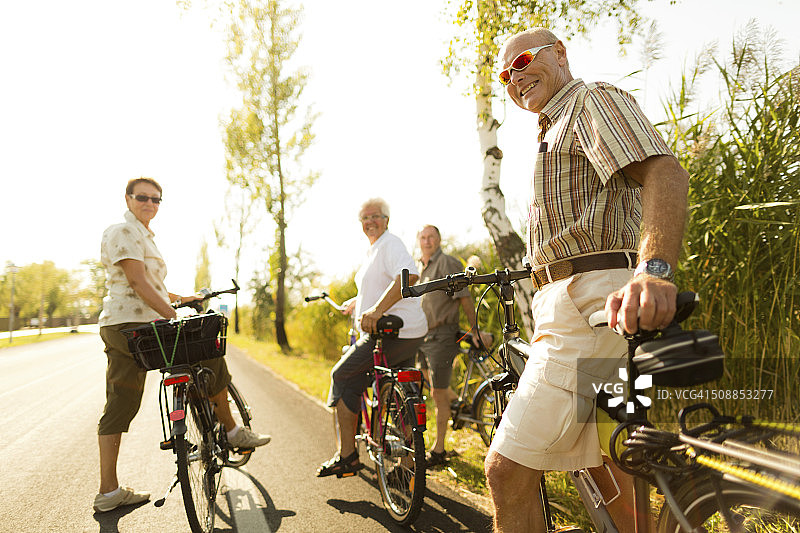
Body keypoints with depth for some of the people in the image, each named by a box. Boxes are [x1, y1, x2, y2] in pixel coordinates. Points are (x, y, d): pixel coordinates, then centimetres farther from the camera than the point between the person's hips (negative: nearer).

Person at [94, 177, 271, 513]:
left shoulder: (141, 234, 24)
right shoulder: (125, 232, -9)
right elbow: (138, 283, -19)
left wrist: (181, 298, 32)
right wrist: (174, 317, -23)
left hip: (117, 329, 10)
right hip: (134, 324, -10)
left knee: (119, 408, 8)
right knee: (211, 356, -2)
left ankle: (108, 492, 12)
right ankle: (231, 431, 10)